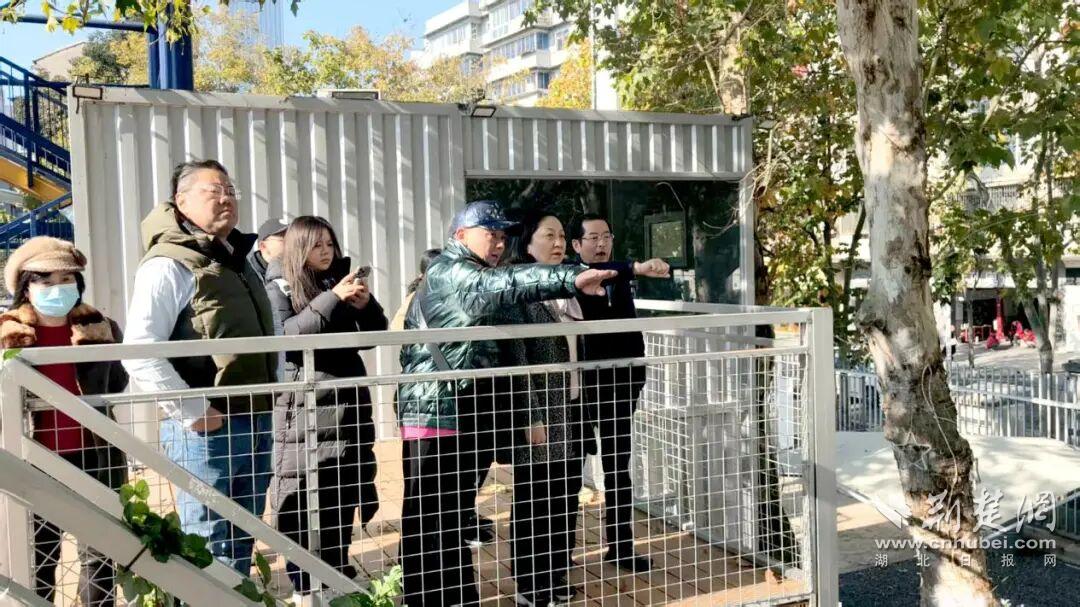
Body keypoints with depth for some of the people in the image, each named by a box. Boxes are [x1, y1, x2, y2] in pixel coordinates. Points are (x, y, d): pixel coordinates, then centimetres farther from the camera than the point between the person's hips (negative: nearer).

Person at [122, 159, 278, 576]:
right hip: (206, 428, -8)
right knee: (210, 549, 0)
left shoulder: (240, 261, 17)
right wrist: (192, 412, -20)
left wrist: (272, 395, 15)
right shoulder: (168, 264, -10)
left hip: (255, 422, 8)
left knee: (242, 543, 16)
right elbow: (139, 354, -21)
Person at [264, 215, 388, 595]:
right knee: (302, 501, -4)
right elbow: (284, 336, -16)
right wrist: (332, 298, -20)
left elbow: (374, 334, 14)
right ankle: (305, 588, 7)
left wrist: (366, 304, -6)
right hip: (303, 404, -4)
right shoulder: (280, 287, 0)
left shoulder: (341, 279, 12)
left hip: (348, 399, 4)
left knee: (342, 498, 9)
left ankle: (339, 582, 21)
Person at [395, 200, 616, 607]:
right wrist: (571, 279, -40)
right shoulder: (447, 273, -12)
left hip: (464, 414, 10)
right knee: (427, 523, -5)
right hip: (434, 414, -10)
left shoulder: (476, 283, 21)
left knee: (455, 518, 16)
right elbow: (506, 283, -31)